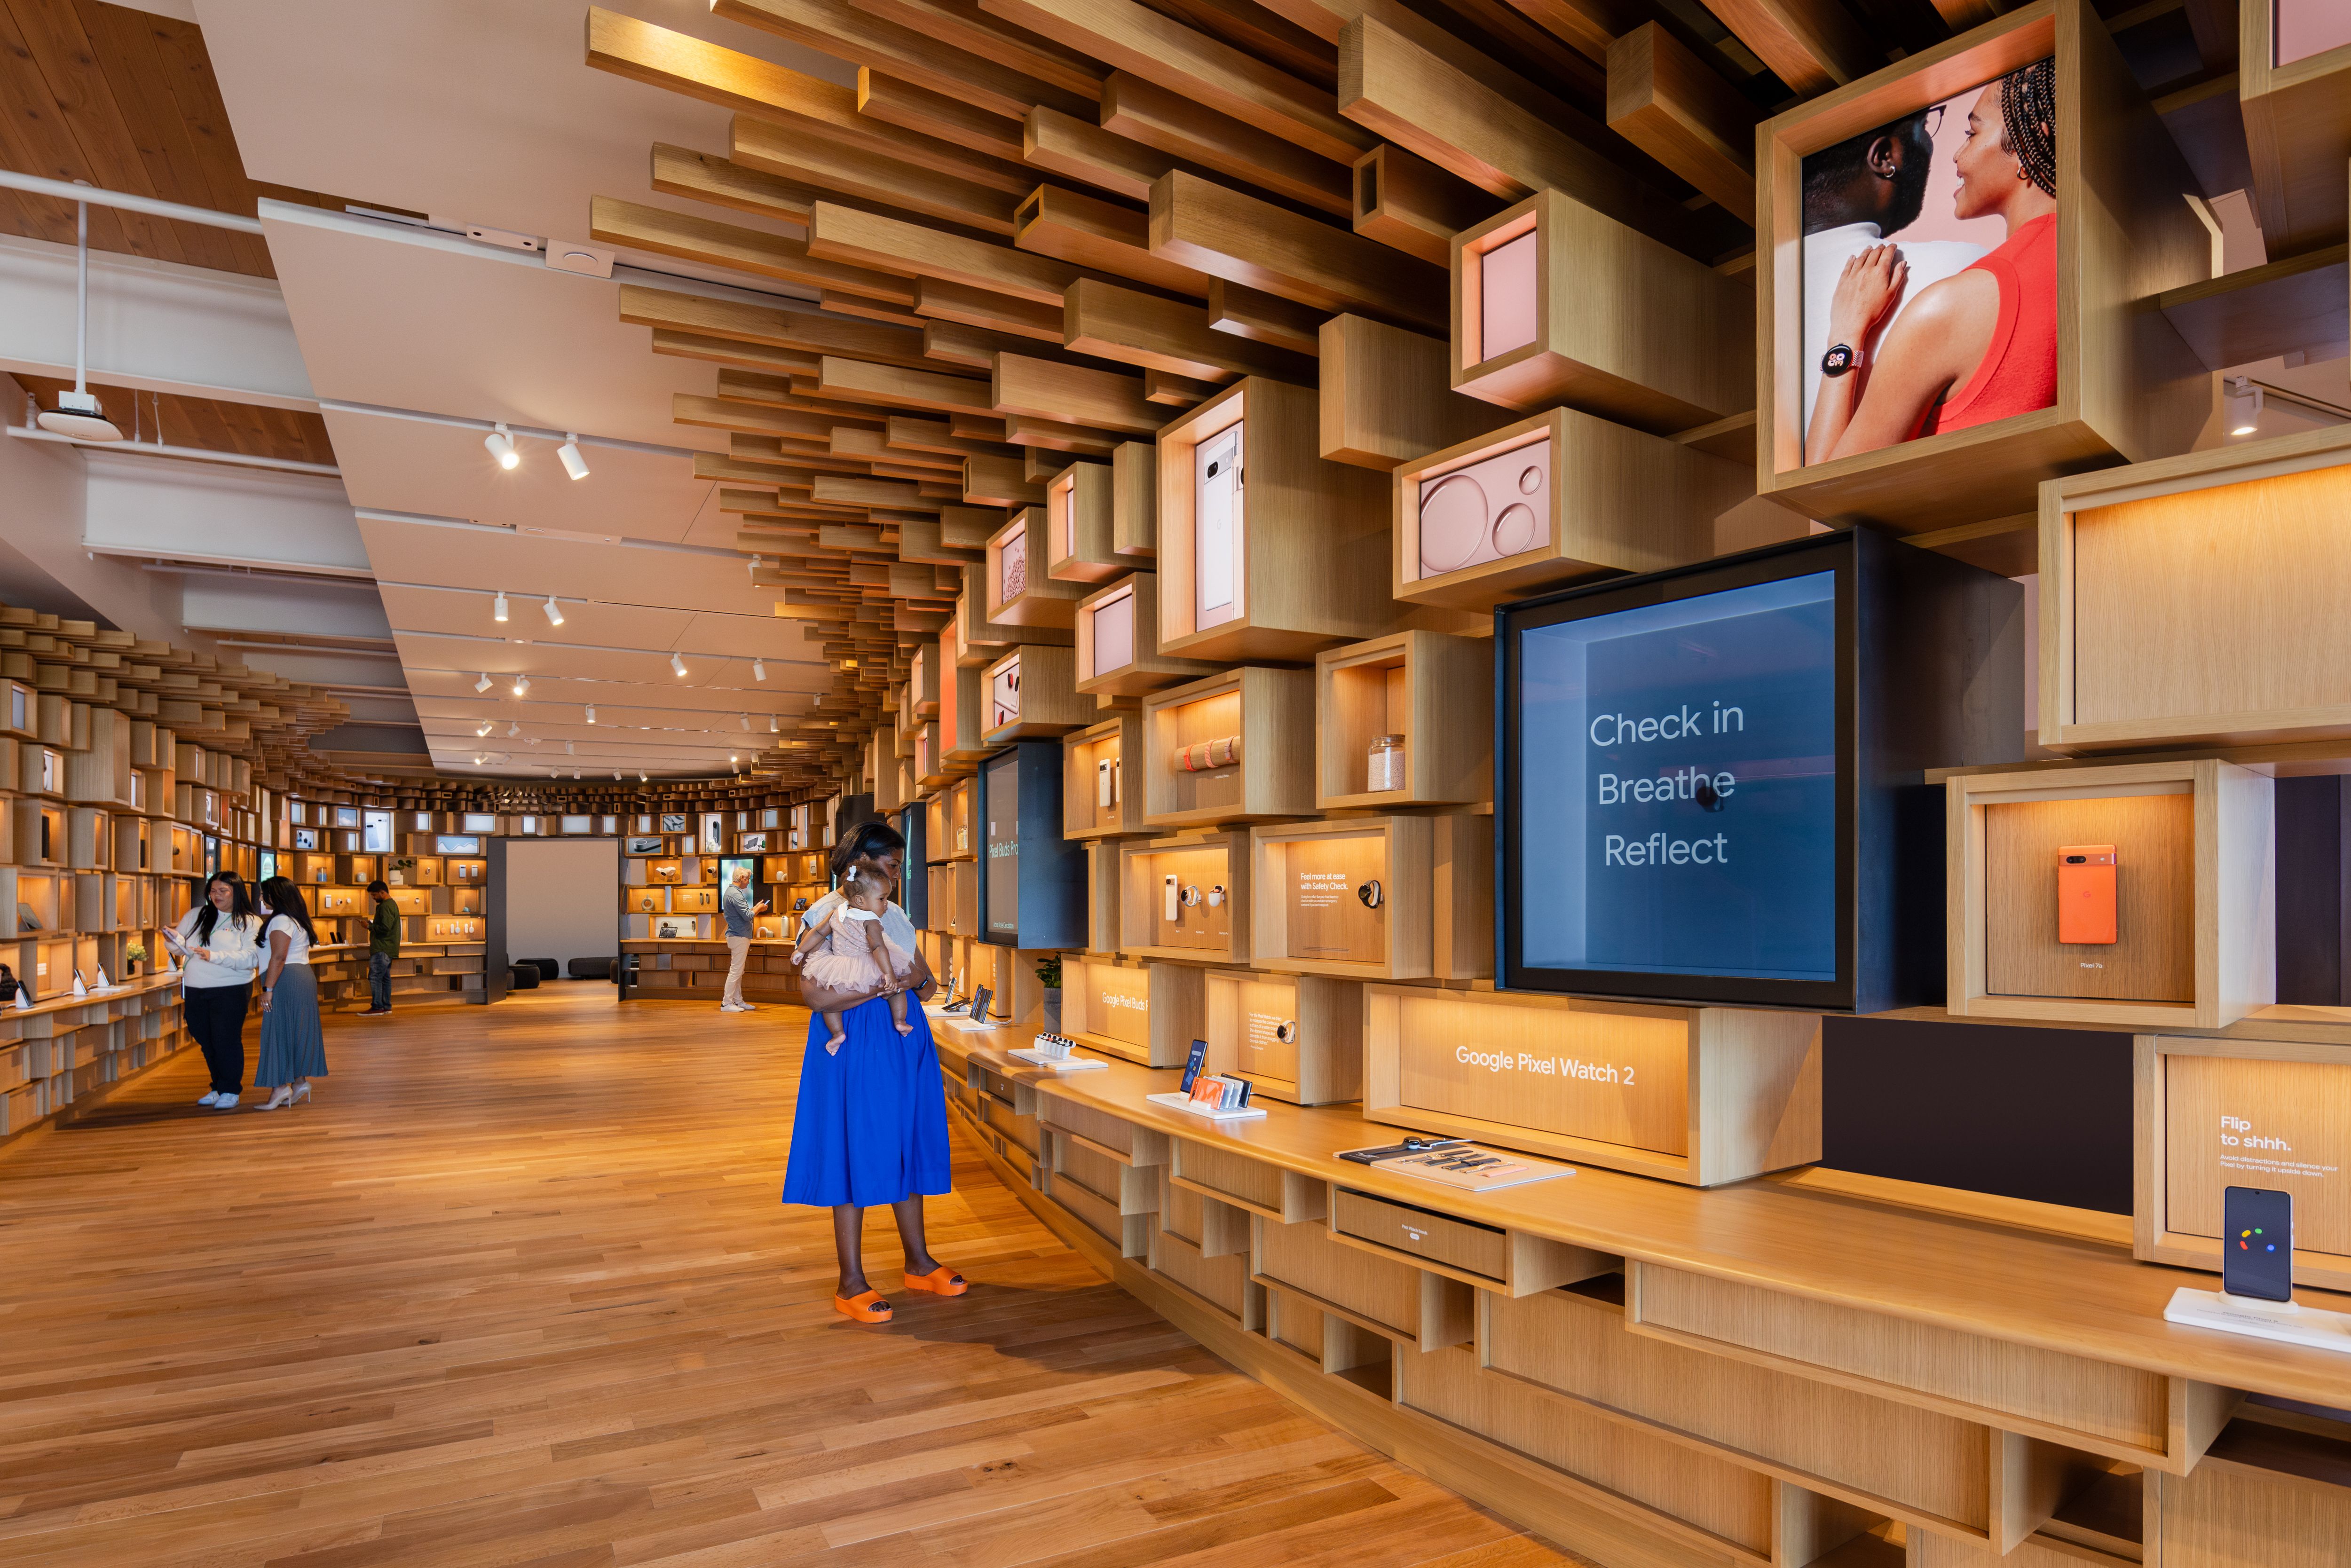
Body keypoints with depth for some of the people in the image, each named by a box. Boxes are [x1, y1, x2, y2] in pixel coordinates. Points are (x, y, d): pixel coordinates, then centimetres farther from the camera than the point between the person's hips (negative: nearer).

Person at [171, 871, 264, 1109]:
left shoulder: (250, 923, -3)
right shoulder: (196, 915, 12)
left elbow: (251, 958, -16)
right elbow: (181, 947, 9)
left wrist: (215, 956, -25)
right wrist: (174, 940, -13)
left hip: (230, 991, -5)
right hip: (195, 991, 5)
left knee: (227, 1041, -4)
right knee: (206, 1042, 13)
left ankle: (230, 1091, 7)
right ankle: (218, 1087, 27)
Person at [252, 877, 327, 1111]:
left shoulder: (281, 921, -13)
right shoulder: (298, 920, 18)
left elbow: (279, 957, -21)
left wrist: (267, 989, -21)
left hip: (286, 982, -10)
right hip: (304, 977, 10)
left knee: (280, 1032, -7)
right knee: (297, 1032, 12)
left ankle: (280, 1087, -8)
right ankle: (299, 1081, 15)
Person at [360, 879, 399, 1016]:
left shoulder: (386, 907, -15)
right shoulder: (392, 904, 18)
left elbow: (385, 928, -22)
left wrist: (370, 926, -10)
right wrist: (372, 925, 12)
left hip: (382, 949, -11)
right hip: (388, 948, 11)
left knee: (375, 977, -10)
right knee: (385, 978, 11)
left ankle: (377, 1007, -10)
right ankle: (386, 1007, 14)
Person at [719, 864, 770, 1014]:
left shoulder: (730, 892, 16)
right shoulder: (735, 894, -18)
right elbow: (748, 916, -21)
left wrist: (755, 908, 14)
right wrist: (758, 909, -5)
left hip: (736, 936, 11)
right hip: (739, 937, -11)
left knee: (738, 971, 14)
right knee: (735, 971, -7)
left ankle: (738, 1001, 19)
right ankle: (727, 1003, -5)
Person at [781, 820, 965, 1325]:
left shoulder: (895, 914, 13)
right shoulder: (826, 914, -7)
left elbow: (929, 985, 14)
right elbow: (812, 994, -16)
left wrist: (914, 977, -9)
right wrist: (874, 989, -25)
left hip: (905, 1038, 7)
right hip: (855, 1044, -7)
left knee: (907, 1145, 12)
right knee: (855, 1152, -2)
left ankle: (919, 1262, 25)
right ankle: (851, 1283, 10)